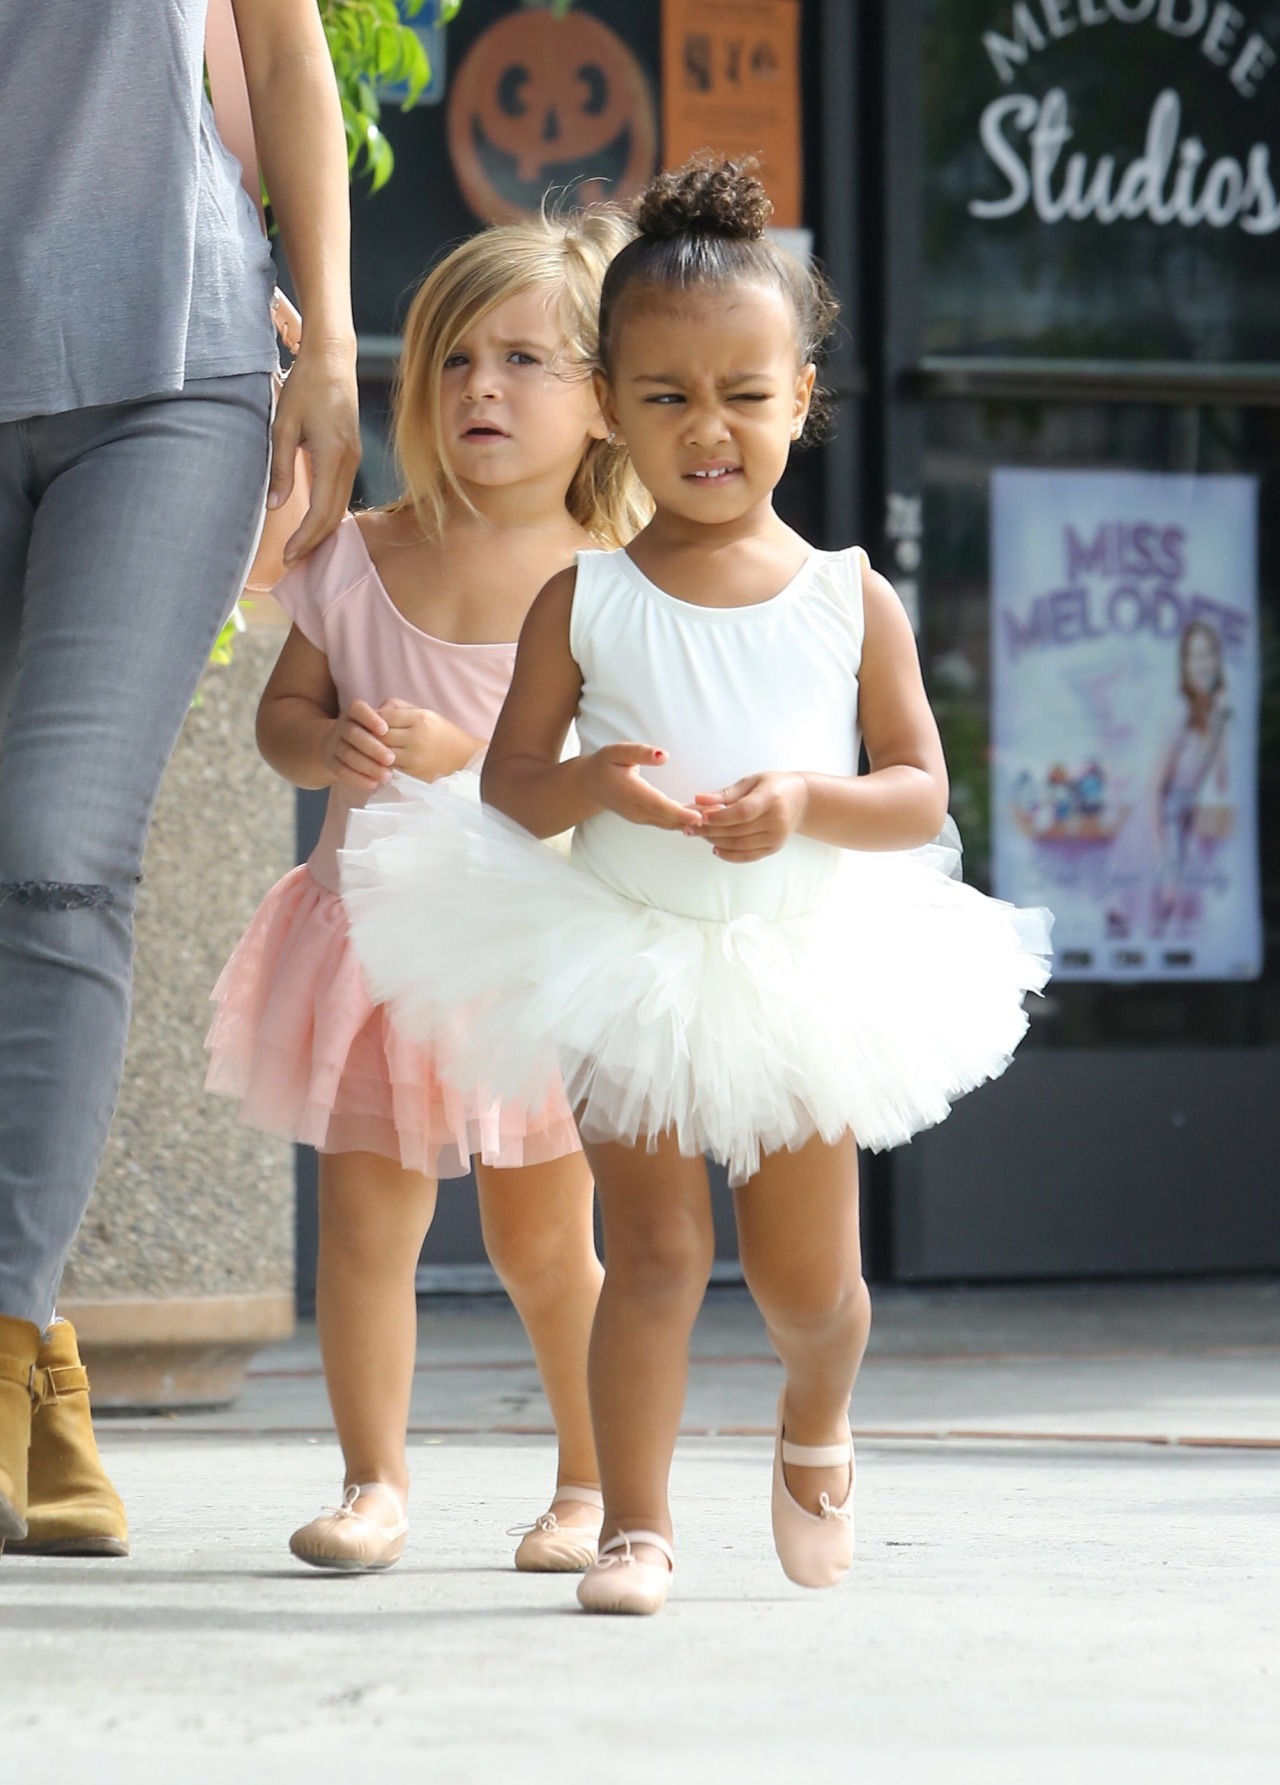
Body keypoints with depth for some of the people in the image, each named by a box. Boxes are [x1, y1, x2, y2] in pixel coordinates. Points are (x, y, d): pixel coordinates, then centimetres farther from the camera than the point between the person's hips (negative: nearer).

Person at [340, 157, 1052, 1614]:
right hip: (626, 956, -1)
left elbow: (920, 792, -1)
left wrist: (806, 802, -20)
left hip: (800, 972, 1)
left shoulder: (850, 601, -1)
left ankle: (815, 1429, 42)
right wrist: (594, 783, -21)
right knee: (654, 1249, -8)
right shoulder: (585, 600, -1)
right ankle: (634, 1524, -1)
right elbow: (509, 778, 1)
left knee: (807, 1279, 11)